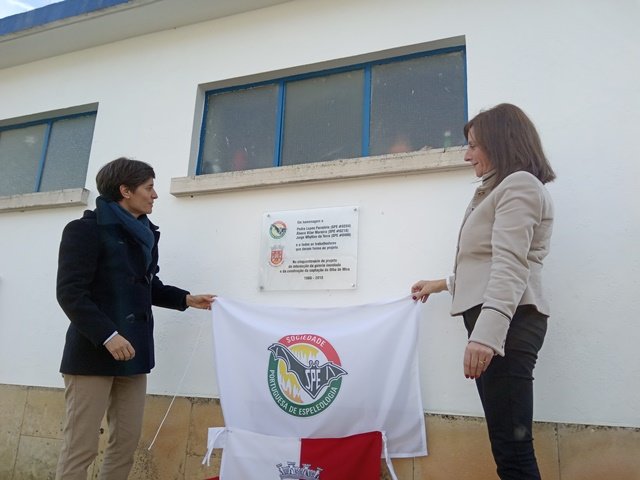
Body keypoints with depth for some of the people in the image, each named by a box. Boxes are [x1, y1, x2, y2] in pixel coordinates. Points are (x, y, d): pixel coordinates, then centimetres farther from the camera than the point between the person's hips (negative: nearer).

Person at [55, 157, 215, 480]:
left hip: (133, 351, 7)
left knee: (126, 443, 8)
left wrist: (185, 299, 10)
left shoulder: (144, 233, 15)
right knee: (80, 447, -1)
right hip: (93, 352, -7)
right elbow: (70, 293, -15)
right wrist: (107, 334, -24)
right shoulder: (86, 229, -8)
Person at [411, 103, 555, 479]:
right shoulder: (503, 190, 30)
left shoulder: (519, 184, -3)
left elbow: (510, 266, -18)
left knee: (512, 448, -12)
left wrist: (485, 333, -27)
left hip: (507, 322, -10)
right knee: (507, 443, 7)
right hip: (496, 320, 10)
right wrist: (443, 284, 36)